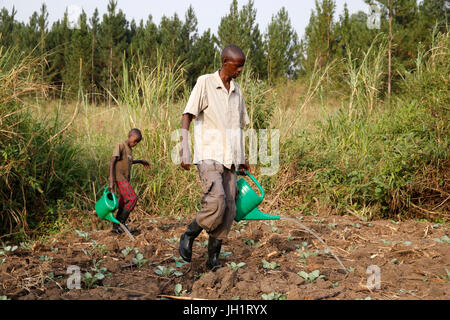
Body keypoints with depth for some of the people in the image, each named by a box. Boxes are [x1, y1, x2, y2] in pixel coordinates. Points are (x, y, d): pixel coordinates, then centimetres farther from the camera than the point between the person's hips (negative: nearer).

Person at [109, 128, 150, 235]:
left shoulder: (129, 149, 17)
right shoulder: (120, 146, -9)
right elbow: (112, 162, -17)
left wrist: (140, 161, 39)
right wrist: (111, 180, -24)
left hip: (125, 180, 8)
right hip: (119, 177, -8)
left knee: (124, 204, 5)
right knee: (133, 198, -16)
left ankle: (116, 227, 8)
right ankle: (121, 223, -13)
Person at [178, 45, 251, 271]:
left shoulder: (237, 91, 16)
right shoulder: (205, 83, -3)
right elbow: (187, 116, -9)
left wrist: (242, 159, 25)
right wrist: (184, 151, -21)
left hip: (229, 160, 6)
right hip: (208, 157, -6)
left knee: (229, 210, 0)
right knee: (216, 204, -21)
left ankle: (213, 258, 8)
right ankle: (188, 237, 4)